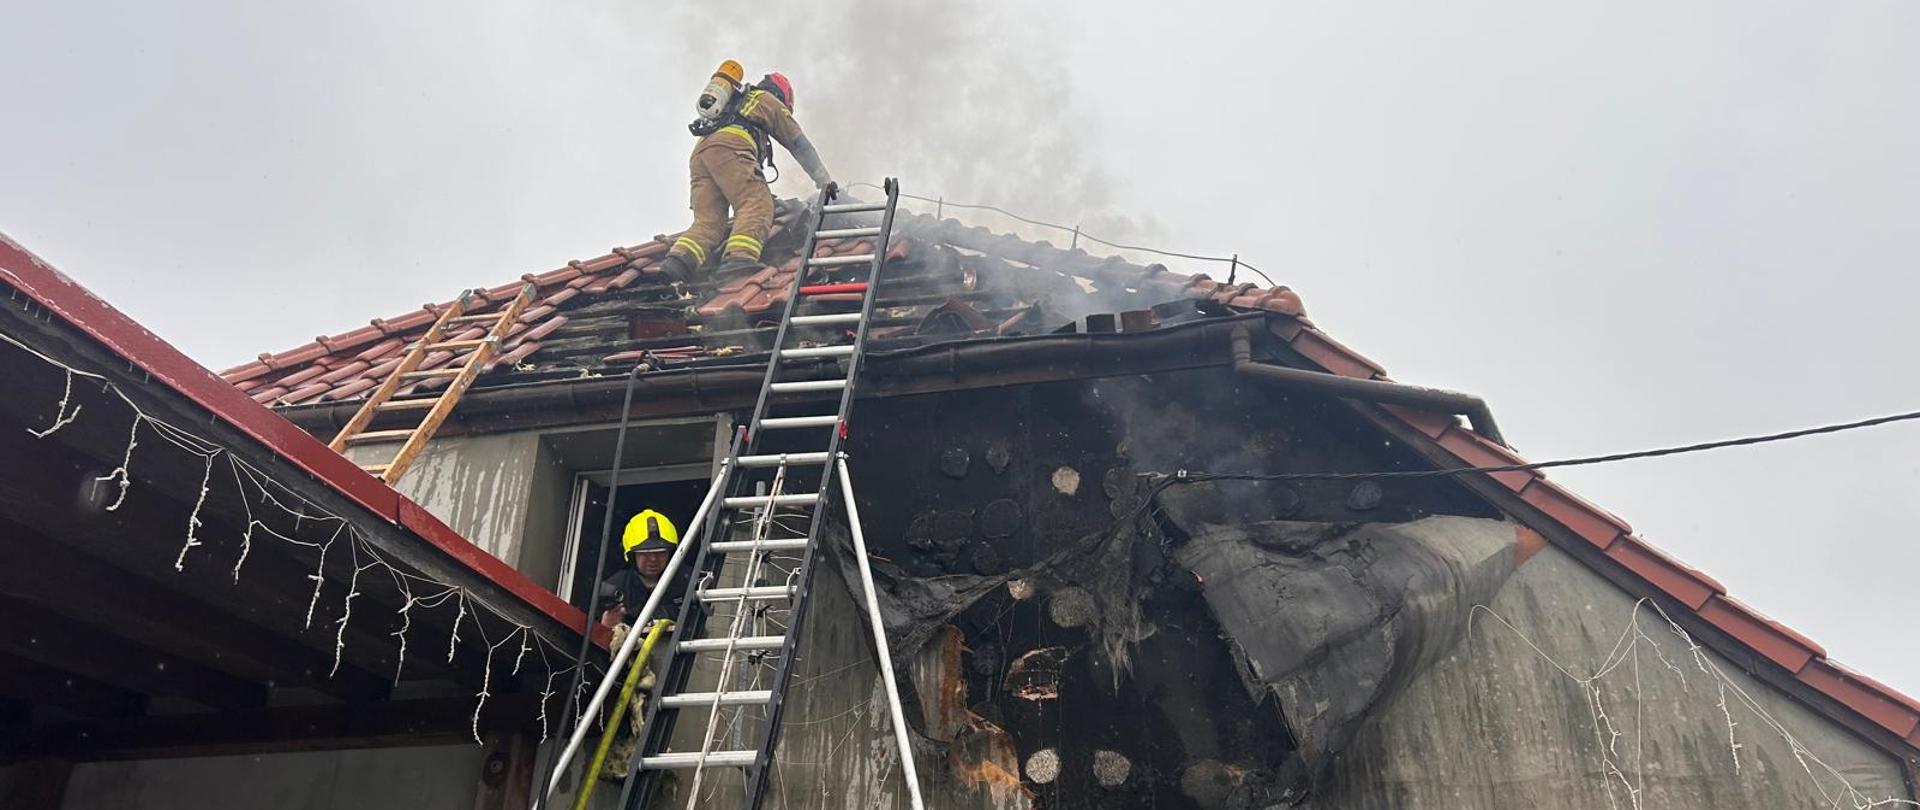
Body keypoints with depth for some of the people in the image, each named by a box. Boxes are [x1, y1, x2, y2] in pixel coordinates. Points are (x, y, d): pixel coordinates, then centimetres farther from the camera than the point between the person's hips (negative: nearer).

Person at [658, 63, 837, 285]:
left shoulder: (733, 102, 45)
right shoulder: (769, 101, 27)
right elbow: (801, 145, 28)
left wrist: (758, 189, 54)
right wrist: (826, 182, 34)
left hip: (699, 152, 7)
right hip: (729, 148, -7)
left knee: (708, 221, -3)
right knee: (757, 206, -19)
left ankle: (679, 259, -30)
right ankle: (740, 256, -45)